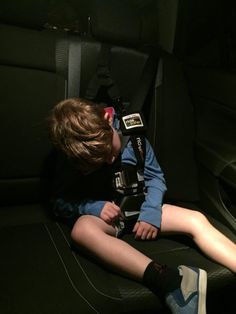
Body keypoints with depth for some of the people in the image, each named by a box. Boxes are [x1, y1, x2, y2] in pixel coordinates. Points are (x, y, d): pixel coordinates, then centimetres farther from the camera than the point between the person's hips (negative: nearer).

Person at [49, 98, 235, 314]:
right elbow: (60, 203, -6)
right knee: (82, 229, -37)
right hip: (103, 215, -2)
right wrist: (94, 207, -24)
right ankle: (169, 280, -53)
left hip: (139, 208, 2)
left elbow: (155, 177, 0)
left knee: (196, 220, -19)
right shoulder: (71, 160, -13)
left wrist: (151, 212, -16)